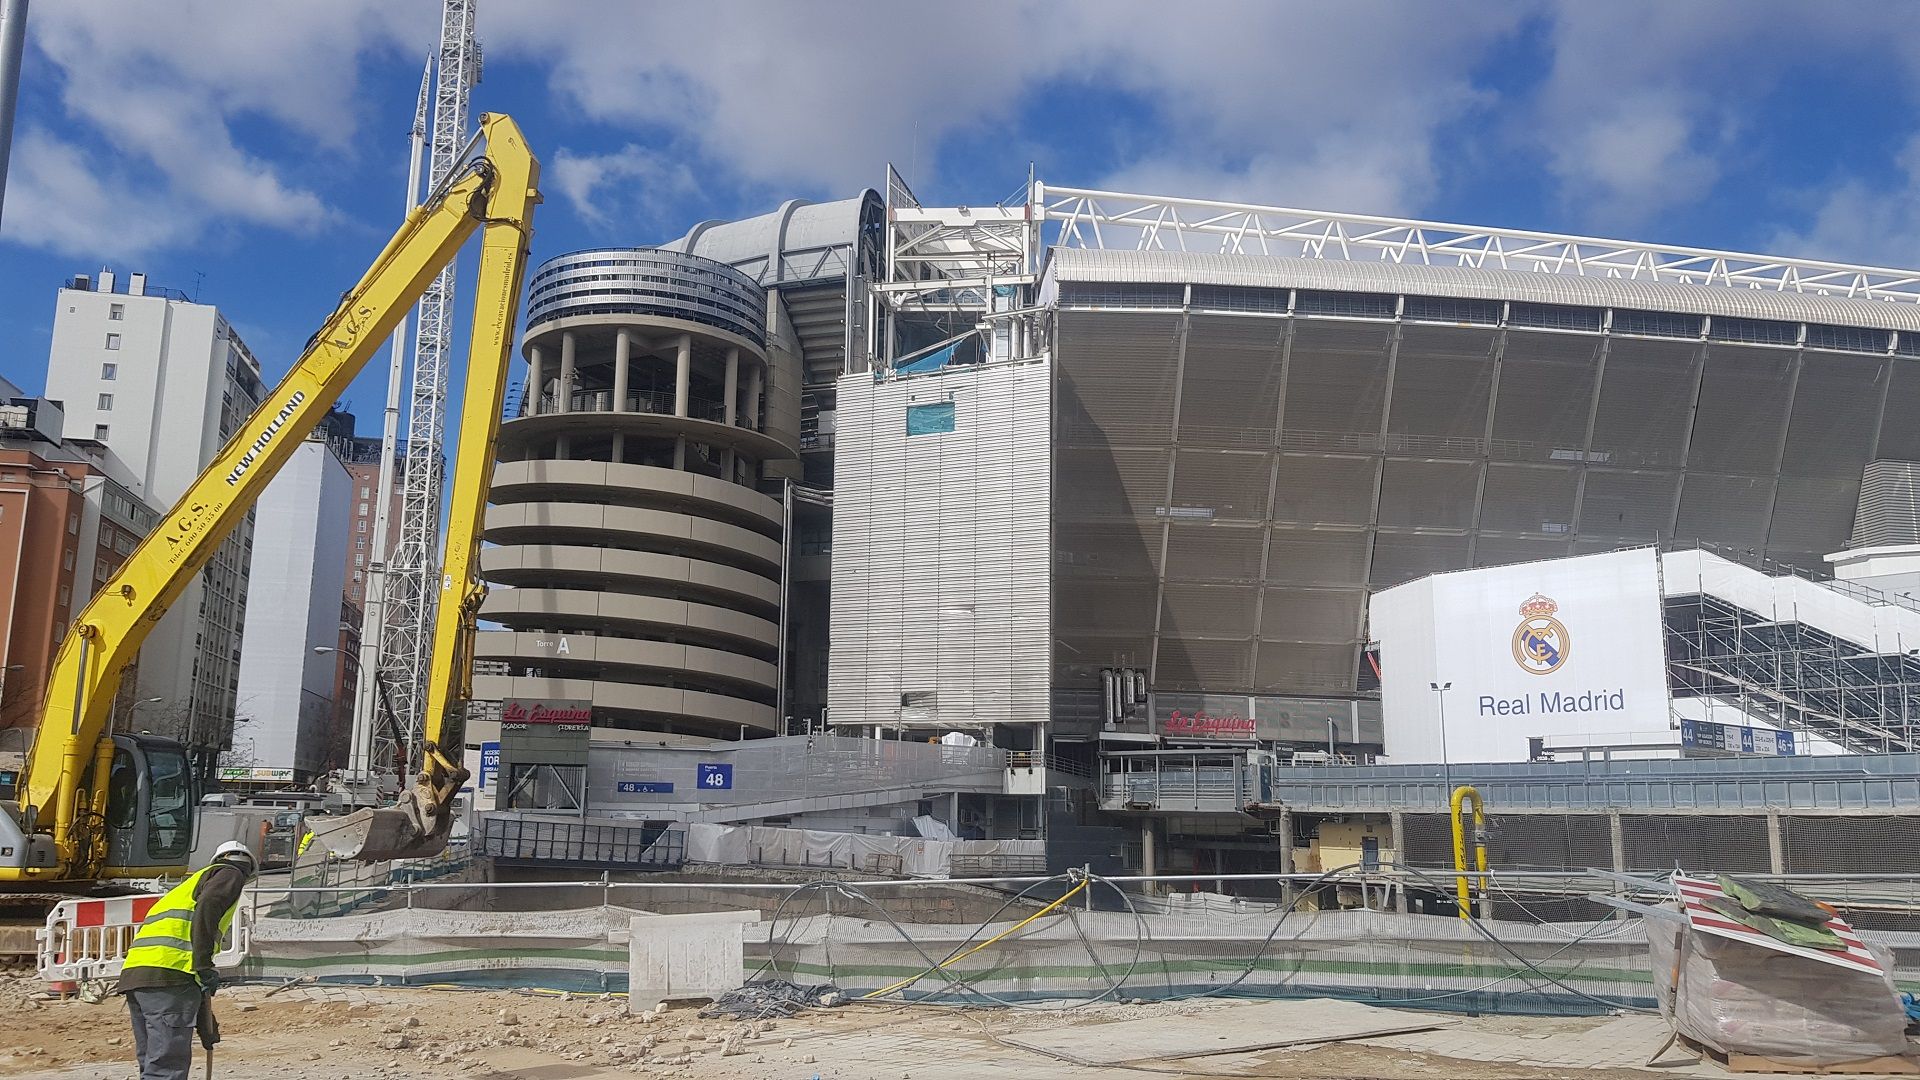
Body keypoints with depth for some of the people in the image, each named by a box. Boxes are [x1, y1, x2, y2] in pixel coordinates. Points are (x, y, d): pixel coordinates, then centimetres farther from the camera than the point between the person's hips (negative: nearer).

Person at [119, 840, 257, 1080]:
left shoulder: (193, 881, 35)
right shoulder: (231, 874, 11)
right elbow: (206, 909, -10)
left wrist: (201, 1006, 28)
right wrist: (205, 966, -14)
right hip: (167, 973, -9)